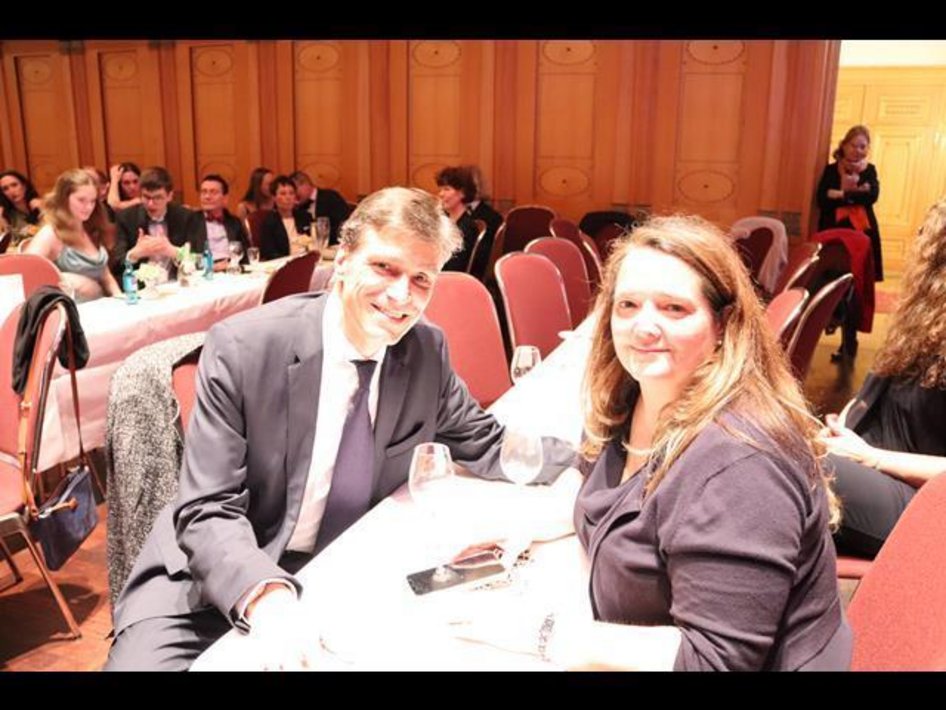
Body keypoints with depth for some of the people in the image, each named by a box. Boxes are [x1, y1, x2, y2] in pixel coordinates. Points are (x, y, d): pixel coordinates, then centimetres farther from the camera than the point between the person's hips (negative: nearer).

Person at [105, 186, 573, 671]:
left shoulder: (427, 354, -4)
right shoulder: (242, 348, -18)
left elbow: (486, 447, 8)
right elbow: (208, 511, -18)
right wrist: (265, 596, -37)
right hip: (225, 581, -4)